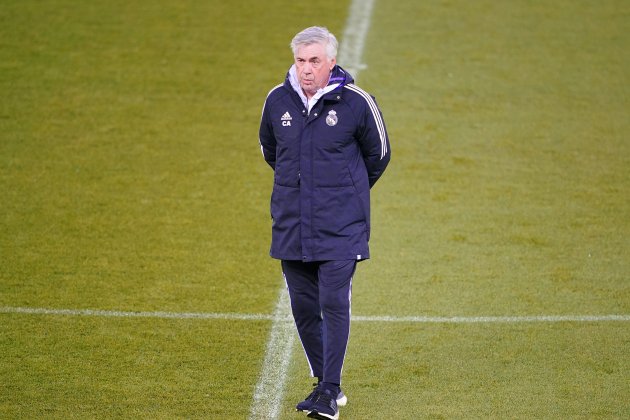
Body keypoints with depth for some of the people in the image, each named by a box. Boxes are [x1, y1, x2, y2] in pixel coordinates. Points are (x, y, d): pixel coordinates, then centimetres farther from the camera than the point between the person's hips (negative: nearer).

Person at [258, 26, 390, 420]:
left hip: (340, 228, -4)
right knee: (304, 308, 7)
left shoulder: (356, 102, -8)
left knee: (334, 305, -10)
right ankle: (326, 383, 21)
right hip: (291, 226, 4)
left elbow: (378, 155, 8)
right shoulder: (277, 100, 1)